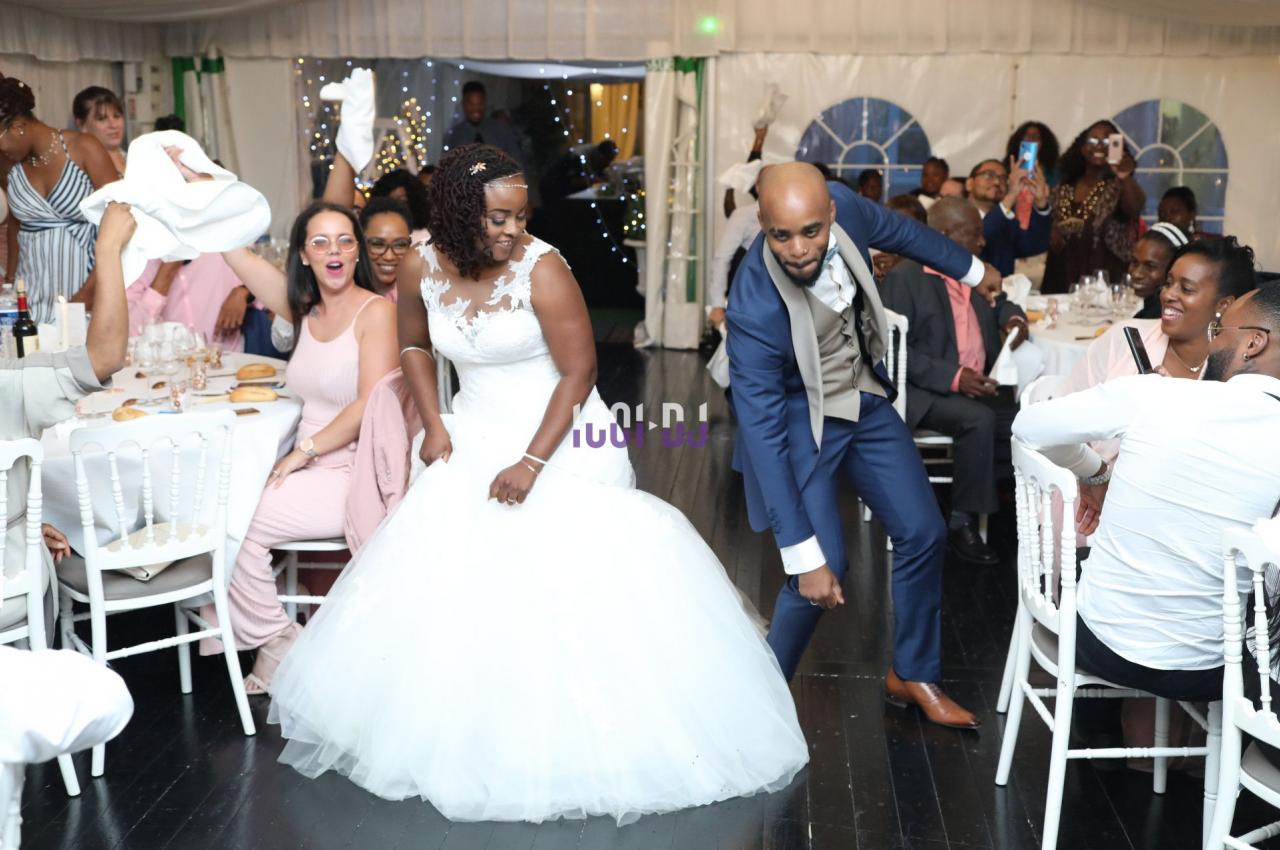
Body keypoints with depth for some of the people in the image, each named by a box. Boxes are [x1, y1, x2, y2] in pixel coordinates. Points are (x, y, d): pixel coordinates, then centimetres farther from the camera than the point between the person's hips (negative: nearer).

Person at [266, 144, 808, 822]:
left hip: (558, 439, -4)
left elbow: (578, 371, -17)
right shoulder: (422, 270, -5)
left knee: (564, 585, -11)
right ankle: (455, 732, 18)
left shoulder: (542, 270, -19)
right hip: (474, 438, 5)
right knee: (446, 582, 0)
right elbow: (414, 344, 14)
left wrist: (533, 463, -21)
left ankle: (562, 738, 7)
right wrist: (434, 424, 2)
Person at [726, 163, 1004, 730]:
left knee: (923, 533, 8)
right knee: (824, 571, -15)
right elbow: (764, 435, -31)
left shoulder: (840, 206, -21)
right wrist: (804, 556, -30)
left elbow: (894, 229, 4)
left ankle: (911, 675, 29)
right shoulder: (755, 309, -35)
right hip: (800, 419, -6)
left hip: (865, 398, 6)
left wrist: (970, 269, 20)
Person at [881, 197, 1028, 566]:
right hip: (925, 392, -7)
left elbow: (1000, 303, 33)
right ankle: (962, 525, -22)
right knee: (979, 421, -33)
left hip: (978, 387, 7)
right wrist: (953, 378, -24)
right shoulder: (905, 277, -9)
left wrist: (1012, 317, 6)